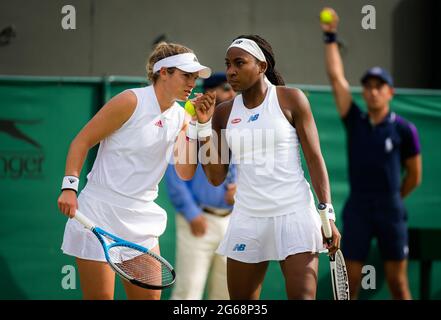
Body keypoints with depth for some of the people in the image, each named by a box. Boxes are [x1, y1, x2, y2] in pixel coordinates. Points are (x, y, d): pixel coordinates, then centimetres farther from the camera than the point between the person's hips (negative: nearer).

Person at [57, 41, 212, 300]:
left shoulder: (181, 117, 7)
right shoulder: (131, 101, -11)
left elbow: (185, 173, 4)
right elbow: (82, 141, -8)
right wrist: (69, 187, -18)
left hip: (142, 218, 6)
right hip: (100, 213, -6)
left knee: (150, 296, 4)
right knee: (100, 297, -4)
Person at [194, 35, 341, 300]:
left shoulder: (291, 99, -2)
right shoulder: (224, 113, 8)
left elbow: (315, 158, -2)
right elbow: (216, 177, 7)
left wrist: (327, 214, -8)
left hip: (294, 215, -4)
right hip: (248, 218, 4)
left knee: (302, 296, -13)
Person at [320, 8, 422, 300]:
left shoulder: (404, 130, -2)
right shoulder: (355, 121, 4)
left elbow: (414, 175, 7)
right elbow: (337, 77, 2)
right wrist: (331, 37, -1)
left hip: (390, 211, -2)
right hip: (357, 209, 2)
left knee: (398, 283, 2)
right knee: (350, 283, 1)